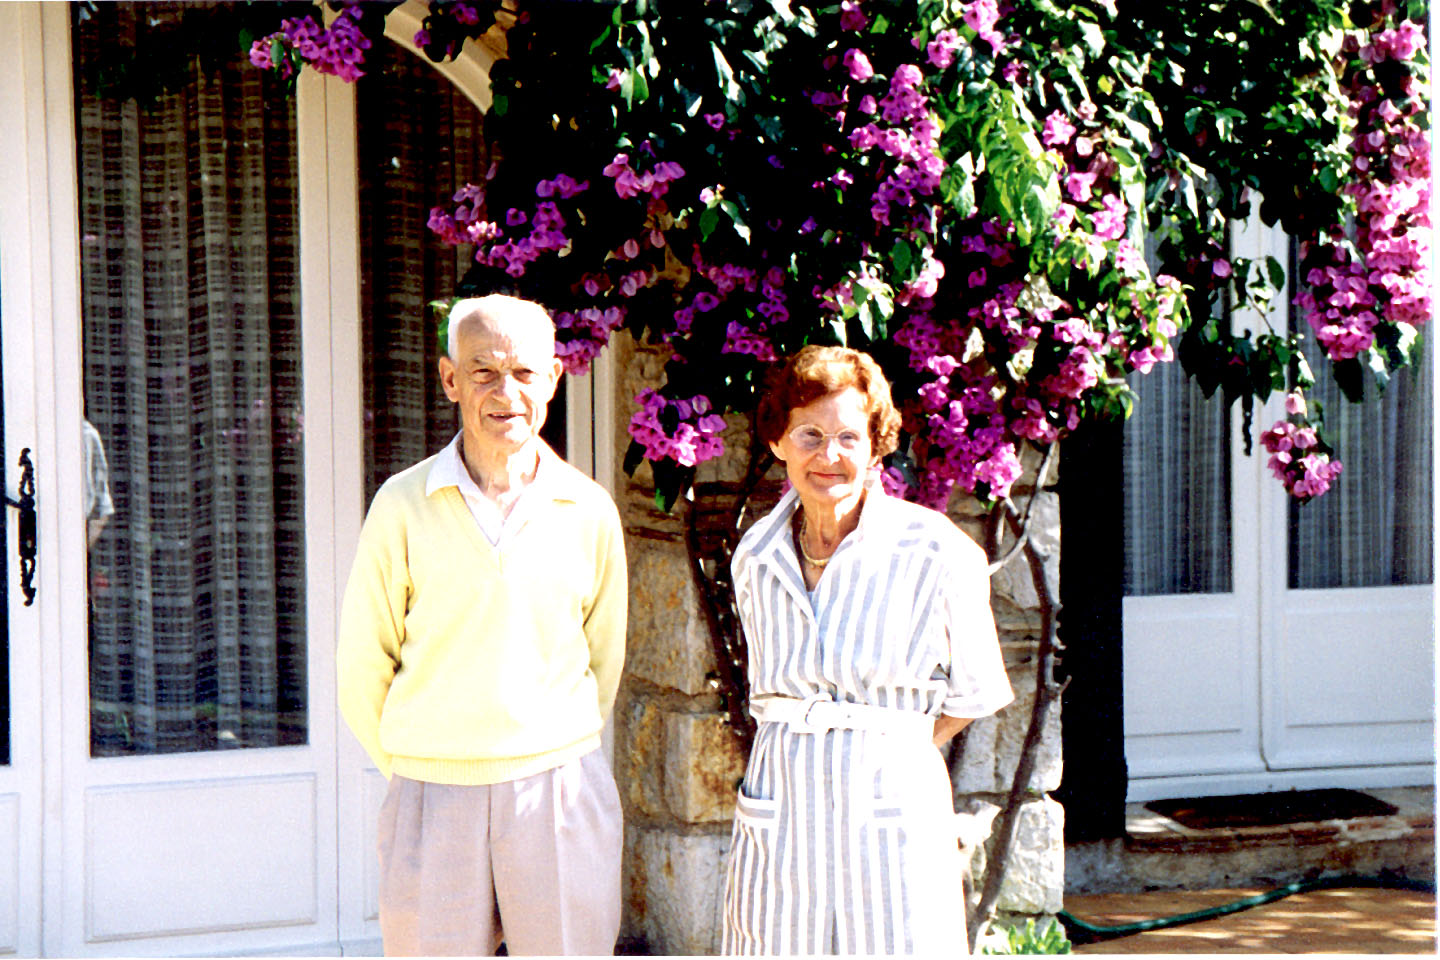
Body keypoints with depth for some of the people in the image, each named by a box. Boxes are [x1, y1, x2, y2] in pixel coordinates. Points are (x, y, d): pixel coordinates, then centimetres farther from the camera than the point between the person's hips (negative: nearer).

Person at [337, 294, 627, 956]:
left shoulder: (590, 511, 4)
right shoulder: (403, 505, -1)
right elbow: (362, 668, 6)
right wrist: (412, 769, 10)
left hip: (560, 796, 1)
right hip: (432, 802, -1)